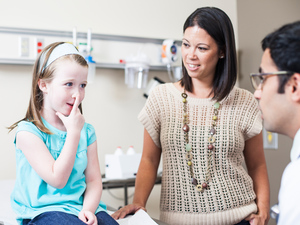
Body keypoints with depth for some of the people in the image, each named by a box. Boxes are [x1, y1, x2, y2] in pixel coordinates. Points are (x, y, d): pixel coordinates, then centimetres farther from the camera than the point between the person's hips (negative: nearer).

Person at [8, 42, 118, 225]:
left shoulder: (87, 131, 7)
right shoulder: (28, 131, -8)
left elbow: (93, 180, 5)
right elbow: (57, 179, -14)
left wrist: (88, 210, -14)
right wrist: (73, 132, -13)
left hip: (82, 206, 5)